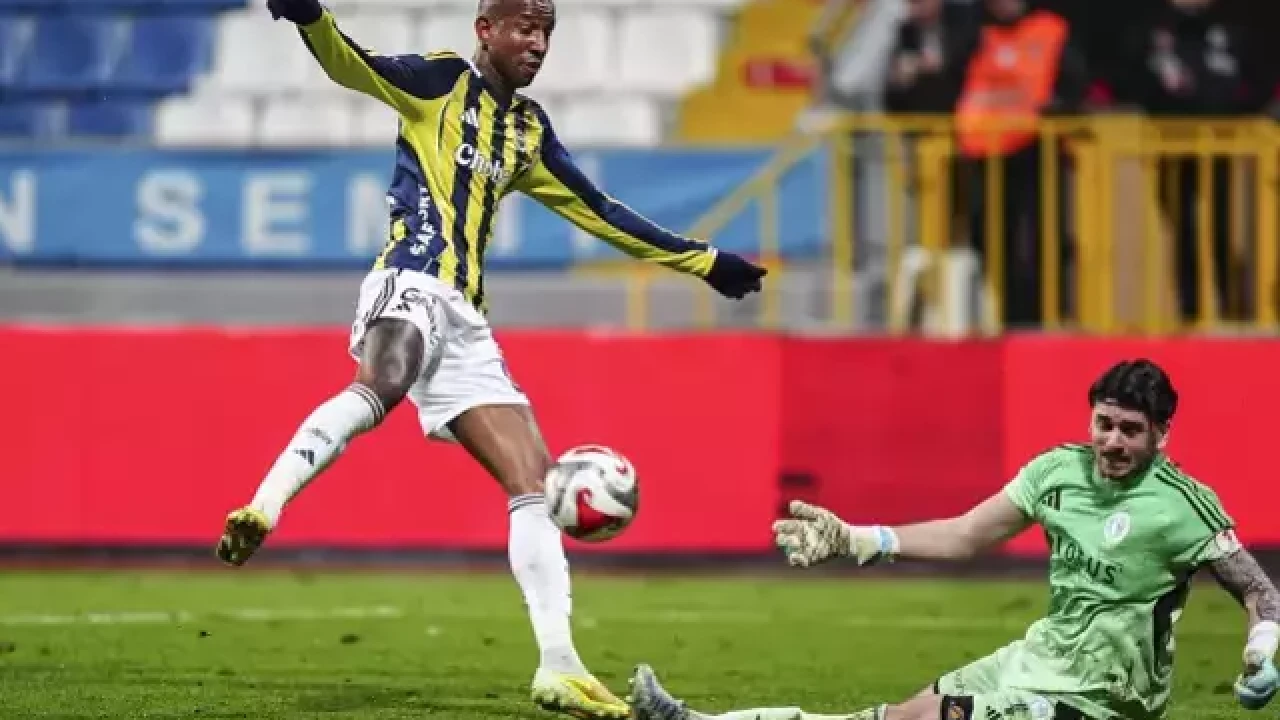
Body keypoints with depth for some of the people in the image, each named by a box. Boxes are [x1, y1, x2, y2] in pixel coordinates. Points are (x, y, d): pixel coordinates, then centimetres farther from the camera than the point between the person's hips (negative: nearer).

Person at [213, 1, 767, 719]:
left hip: (464, 321, 8)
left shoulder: (528, 130, 24)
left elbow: (600, 211, 32)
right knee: (379, 388, -41)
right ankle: (262, 510, -53)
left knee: (536, 484, 2)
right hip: (412, 287, -8)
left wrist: (704, 261, 35)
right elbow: (354, 66, -14)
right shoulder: (445, 81, 3)